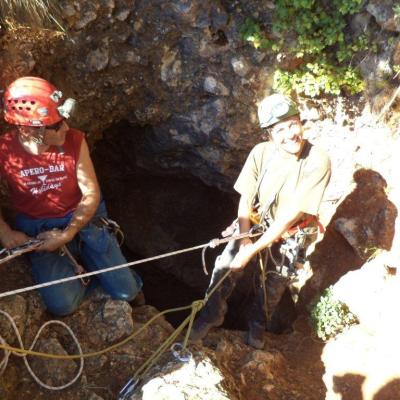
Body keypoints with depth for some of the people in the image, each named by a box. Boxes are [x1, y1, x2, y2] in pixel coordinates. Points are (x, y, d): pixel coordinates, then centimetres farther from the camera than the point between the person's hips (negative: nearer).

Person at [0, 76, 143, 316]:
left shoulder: (74, 141, -15)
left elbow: (91, 193, -12)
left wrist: (67, 235, -21)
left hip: (84, 218, 1)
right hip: (38, 229, 0)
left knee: (125, 292, -6)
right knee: (62, 304, -18)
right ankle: (77, 267, 15)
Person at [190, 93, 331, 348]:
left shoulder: (318, 161, -29)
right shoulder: (261, 152, -20)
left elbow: (291, 214, -28)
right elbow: (245, 199, -10)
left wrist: (254, 249, -27)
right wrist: (244, 240, -20)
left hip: (289, 235, -1)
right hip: (255, 223, 2)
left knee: (272, 286, 12)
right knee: (226, 267, -7)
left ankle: (258, 324, 45)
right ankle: (212, 315, 22)